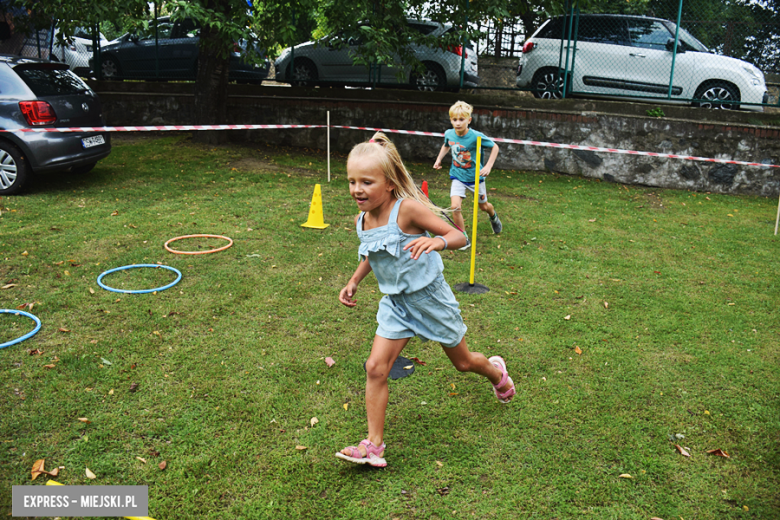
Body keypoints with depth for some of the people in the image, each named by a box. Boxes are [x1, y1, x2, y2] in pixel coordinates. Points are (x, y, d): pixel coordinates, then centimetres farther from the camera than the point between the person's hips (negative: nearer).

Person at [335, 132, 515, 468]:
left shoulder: (407, 209, -26)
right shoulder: (361, 221, -5)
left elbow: (459, 236, -24)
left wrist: (437, 241, -44)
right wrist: (354, 282, 11)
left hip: (429, 298, -5)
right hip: (395, 304, 5)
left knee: (462, 362, 16)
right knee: (376, 368, -6)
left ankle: (496, 371, 52)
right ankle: (374, 445, 4)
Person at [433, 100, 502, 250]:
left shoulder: (476, 136, -24)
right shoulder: (449, 134, -11)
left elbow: (495, 147, -10)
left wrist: (488, 166, -17)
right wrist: (439, 159, 4)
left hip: (475, 176, -2)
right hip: (458, 176, 2)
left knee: (483, 206, 19)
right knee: (455, 206, -17)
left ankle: (493, 216, 57)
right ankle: (463, 239, 0)